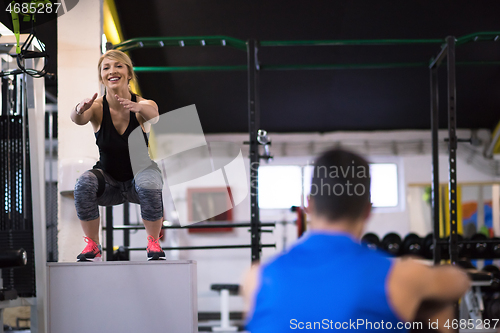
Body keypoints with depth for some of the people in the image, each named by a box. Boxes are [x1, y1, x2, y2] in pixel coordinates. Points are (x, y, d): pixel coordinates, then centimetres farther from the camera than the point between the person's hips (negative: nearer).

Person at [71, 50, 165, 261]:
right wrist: (80, 110, -61)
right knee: (84, 184, -29)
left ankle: (154, 244, -12)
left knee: (149, 184, -35)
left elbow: (153, 114, -42)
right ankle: (92, 246, -11)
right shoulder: (97, 107, -16)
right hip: (109, 181, 1)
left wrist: (137, 107, -65)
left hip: (139, 171, -1)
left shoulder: (142, 105, -19)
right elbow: (77, 119, -37)